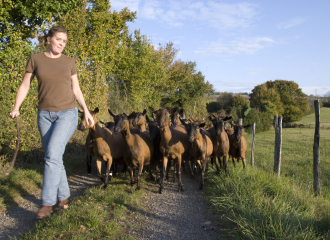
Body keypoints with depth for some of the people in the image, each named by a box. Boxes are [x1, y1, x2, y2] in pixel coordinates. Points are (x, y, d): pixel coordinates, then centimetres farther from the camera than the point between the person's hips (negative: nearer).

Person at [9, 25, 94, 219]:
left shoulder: (69, 62, 5)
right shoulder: (35, 59, 4)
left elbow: (76, 90, 10)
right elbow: (25, 86, 5)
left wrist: (86, 111, 1)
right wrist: (16, 108, -9)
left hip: (67, 114, -2)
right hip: (45, 115, 2)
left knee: (52, 155, -16)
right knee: (54, 158, 5)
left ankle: (47, 203, -9)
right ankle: (64, 196, 21)